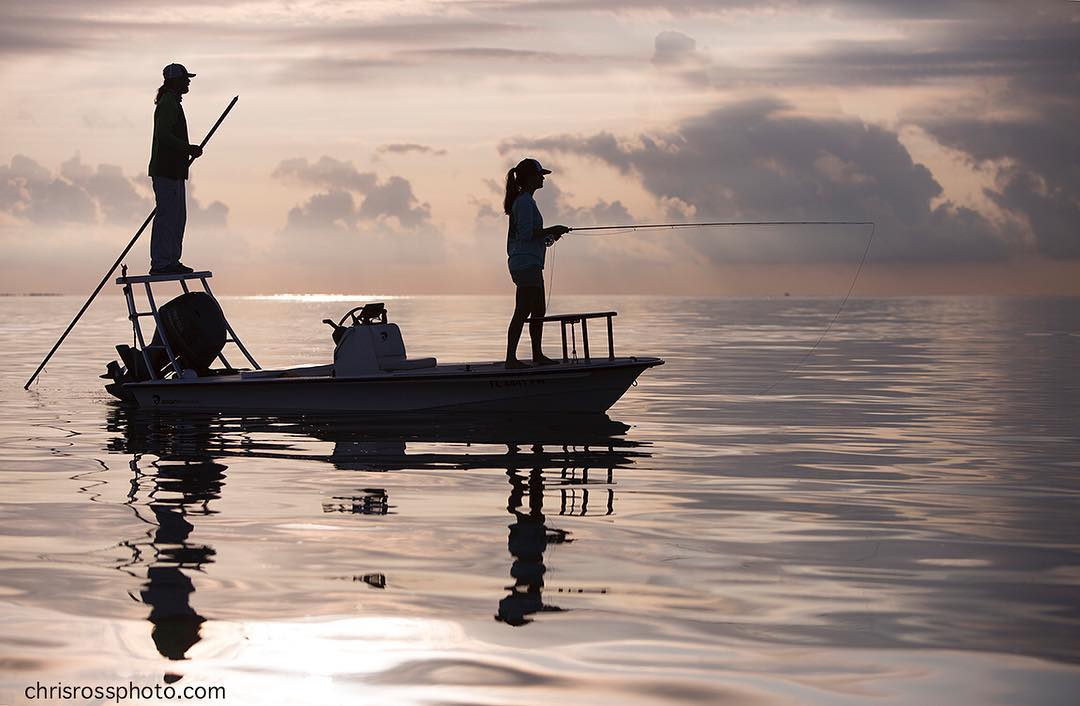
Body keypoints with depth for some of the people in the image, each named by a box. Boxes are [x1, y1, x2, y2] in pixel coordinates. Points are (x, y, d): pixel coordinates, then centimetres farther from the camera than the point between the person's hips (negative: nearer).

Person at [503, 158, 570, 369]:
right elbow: (526, 234, -20)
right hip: (527, 264, -11)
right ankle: (511, 358, -12)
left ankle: (538, 356, 20)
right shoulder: (525, 201, -12)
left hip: (530, 265, 11)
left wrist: (549, 234, 15)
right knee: (522, 312, -11)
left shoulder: (522, 200, 19)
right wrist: (551, 231, -12)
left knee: (538, 311, 14)